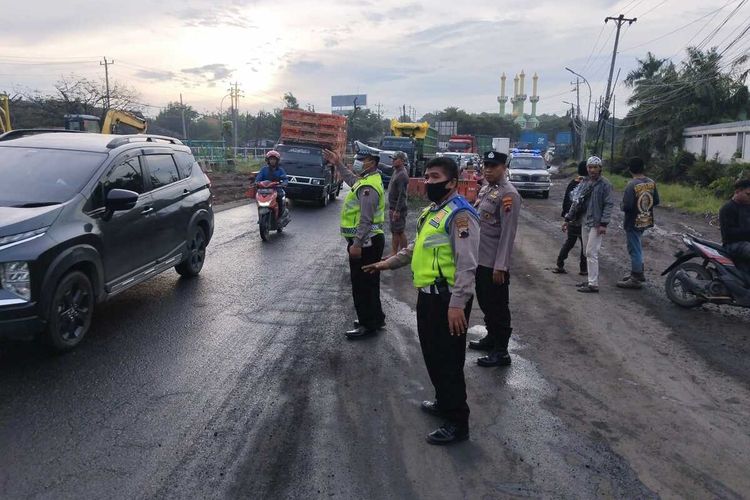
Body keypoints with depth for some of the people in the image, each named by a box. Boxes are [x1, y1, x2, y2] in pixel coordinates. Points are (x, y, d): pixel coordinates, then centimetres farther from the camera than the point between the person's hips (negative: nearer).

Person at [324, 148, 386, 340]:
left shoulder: (368, 186, -20)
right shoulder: (368, 179, 12)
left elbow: (366, 220, -26)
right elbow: (352, 179, 35)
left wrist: (357, 244, -26)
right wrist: (338, 164, 27)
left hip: (365, 243, -11)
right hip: (370, 240, 11)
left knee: (362, 284, -2)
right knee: (369, 283, 19)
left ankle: (368, 325, 7)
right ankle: (375, 318, 31)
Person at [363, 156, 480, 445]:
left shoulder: (460, 214, -17)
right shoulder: (431, 211, 14)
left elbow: (467, 264, -23)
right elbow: (417, 247, 28)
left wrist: (457, 304, -27)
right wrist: (388, 263, 26)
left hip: (447, 300, -10)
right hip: (427, 295, 10)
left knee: (448, 361, 0)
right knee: (432, 355, 21)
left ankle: (457, 423, 14)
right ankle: (444, 402, 41)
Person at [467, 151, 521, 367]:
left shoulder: (509, 194, -17)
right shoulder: (484, 190, 11)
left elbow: (508, 233, -21)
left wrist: (500, 267, -22)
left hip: (495, 264, -9)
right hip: (480, 259, 9)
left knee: (498, 307, 2)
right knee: (485, 303, 21)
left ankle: (501, 352, 14)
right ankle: (491, 338, 38)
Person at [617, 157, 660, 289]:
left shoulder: (631, 185, -22)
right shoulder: (652, 183, 0)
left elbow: (627, 206, -25)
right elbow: (656, 201, 8)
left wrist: (621, 206, -4)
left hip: (633, 222, -7)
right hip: (646, 220, 7)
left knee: (634, 249, 1)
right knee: (637, 247, 23)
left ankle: (635, 279, 8)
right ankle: (639, 272, 34)